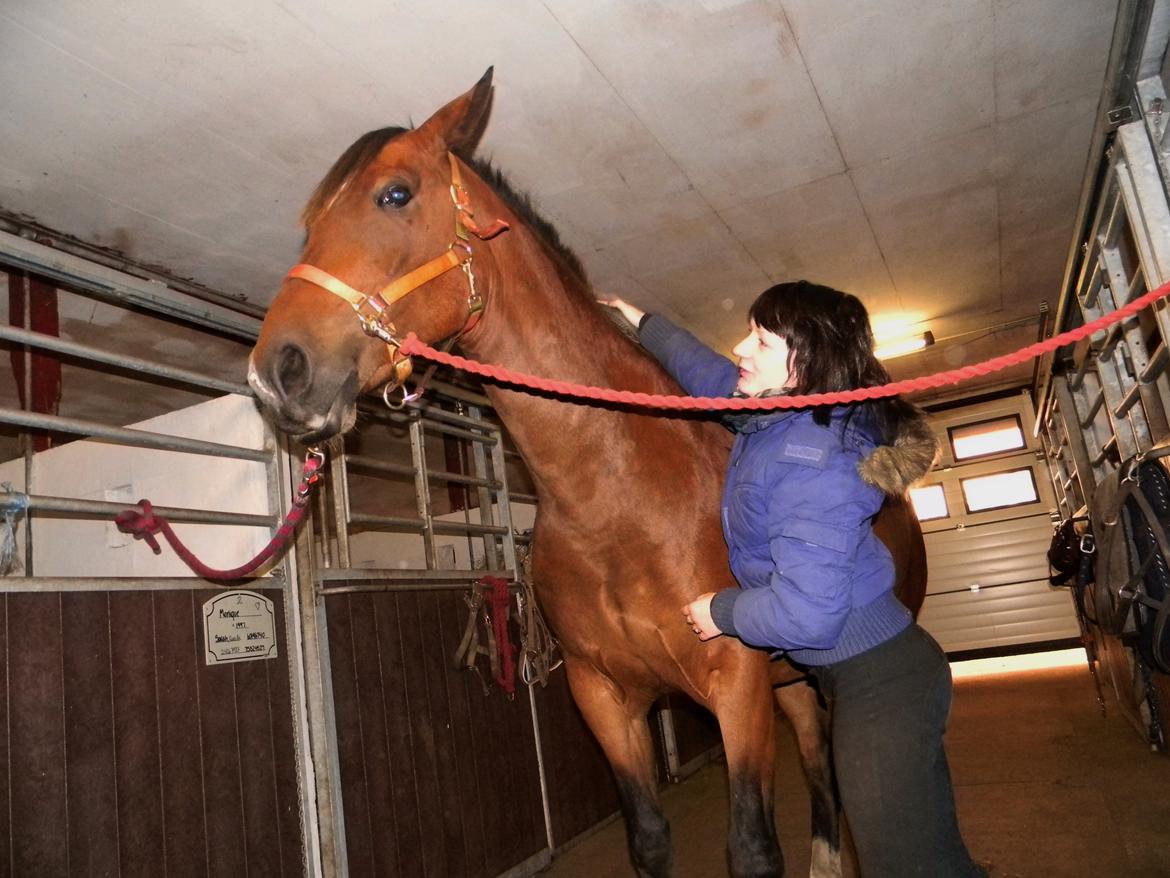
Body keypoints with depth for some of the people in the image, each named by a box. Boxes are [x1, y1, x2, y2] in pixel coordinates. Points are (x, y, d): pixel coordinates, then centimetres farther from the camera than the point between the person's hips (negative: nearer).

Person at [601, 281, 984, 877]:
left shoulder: (812, 460, -27)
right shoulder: (775, 416, 1)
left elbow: (803, 614, -32)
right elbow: (712, 375, 22)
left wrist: (722, 611, -13)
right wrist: (645, 326, 33)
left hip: (878, 686, -10)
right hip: (853, 675, 10)